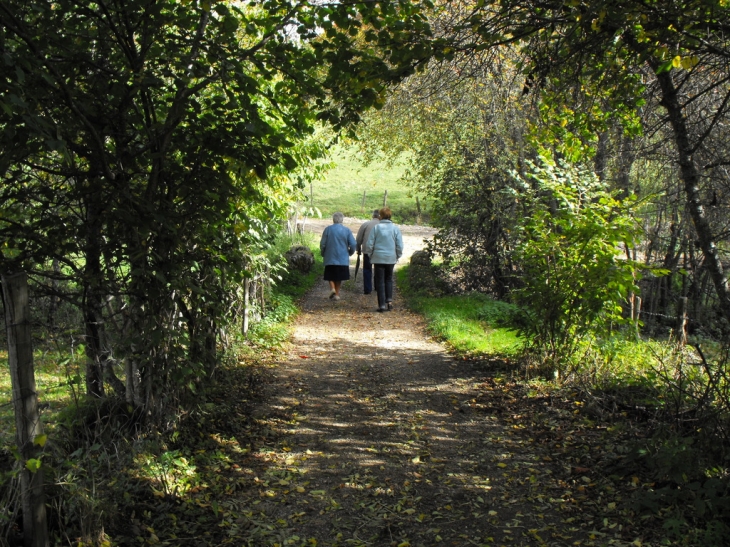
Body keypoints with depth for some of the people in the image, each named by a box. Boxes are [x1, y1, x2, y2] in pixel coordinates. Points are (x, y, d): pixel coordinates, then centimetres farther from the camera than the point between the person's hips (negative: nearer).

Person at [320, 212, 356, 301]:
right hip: (342, 258, 1)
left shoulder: (328, 229, -3)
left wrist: (323, 253, 15)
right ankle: (337, 294, 13)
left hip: (330, 258, -1)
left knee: (330, 275, 12)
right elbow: (353, 244, -5)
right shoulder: (346, 230, -3)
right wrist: (350, 252, 14)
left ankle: (332, 288, -11)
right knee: (339, 277, 12)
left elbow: (322, 244, -2)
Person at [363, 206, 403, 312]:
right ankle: (389, 300, 7)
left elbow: (369, 244, -6)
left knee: (380, 281, 4)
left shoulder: (376, 227, -7)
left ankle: (382, 304, 2)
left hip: (378, 258, -2)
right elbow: (400, 245, 0)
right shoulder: (395, 228, -2)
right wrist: (397, 256, 14)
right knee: (389, 279, 19)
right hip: (391, 258, 2)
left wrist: (370, 254, 10)